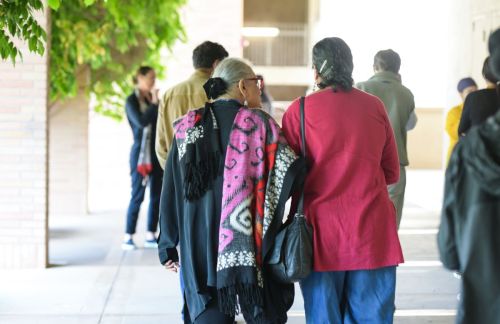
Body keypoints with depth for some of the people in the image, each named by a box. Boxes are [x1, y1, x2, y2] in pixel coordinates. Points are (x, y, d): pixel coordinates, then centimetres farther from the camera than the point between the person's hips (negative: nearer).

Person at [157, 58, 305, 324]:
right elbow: (291, 169, -15)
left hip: (201, 250, 2)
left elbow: (171, 190, 5)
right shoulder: (259, 124, -3)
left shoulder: (188, 127, 5)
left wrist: (168, 246, 10)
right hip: (253, 249, -2)